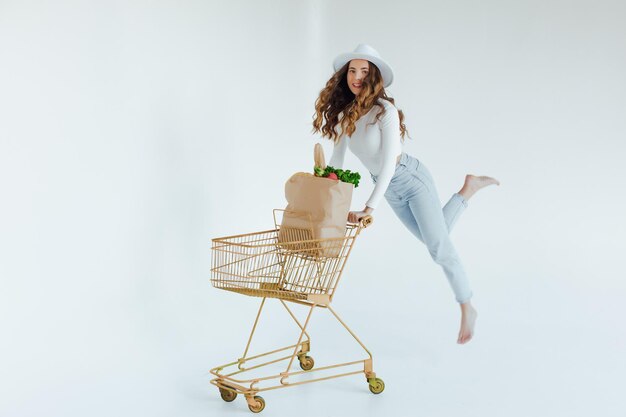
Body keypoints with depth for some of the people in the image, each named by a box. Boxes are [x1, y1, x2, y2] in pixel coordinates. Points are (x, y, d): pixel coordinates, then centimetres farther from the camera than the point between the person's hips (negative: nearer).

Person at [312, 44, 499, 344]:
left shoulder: (385, 111, -25)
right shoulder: (344, 113, -6)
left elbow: (389, 163, -30)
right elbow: (337, 160, -2)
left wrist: (370, 207, -35)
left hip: (411, 179, -7)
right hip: (390, 189, 7)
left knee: (439, 246, -8)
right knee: (434, 240, 19)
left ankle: (467, 310, 9)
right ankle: (468, 189, 37)